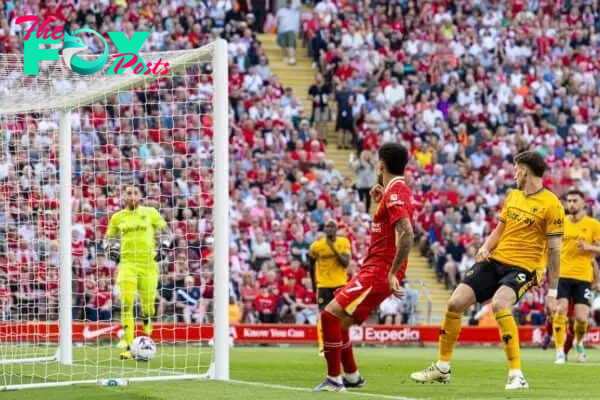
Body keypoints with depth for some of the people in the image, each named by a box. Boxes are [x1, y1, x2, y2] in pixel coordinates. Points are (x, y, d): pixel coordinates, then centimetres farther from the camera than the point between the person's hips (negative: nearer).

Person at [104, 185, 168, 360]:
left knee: (147, 307, 5)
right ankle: (129, 347, -17)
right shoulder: (117, 217, 10)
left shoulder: (150, 213, 7)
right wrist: (110, 247, 1)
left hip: (148, 265, 0)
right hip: (127, 264, 0)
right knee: (126, 305, -16)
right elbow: (108, 237, 22)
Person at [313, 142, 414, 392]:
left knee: (331, 314, -15)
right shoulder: (397, 191, 15)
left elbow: (406, 235, -27)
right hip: (374, 269, 10)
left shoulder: (394, 193, -16)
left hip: (379, 271, -10)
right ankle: (351, 376, 24)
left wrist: (393, 273, -26)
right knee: (338, 320, 16)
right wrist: (378, 202, 15)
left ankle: (334, 379, -11)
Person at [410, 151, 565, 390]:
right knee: (455, 303, -3)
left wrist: (552, 293, -10)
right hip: (495, 260, 7)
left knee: (499, 304, -34)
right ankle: (442, 368, 15)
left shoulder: (551, 204, -9)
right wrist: (485, 247, 0)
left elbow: (554, 251, -8)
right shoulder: (512, 197, 12)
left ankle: (516, 376, -27)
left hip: (523, 266, -7)